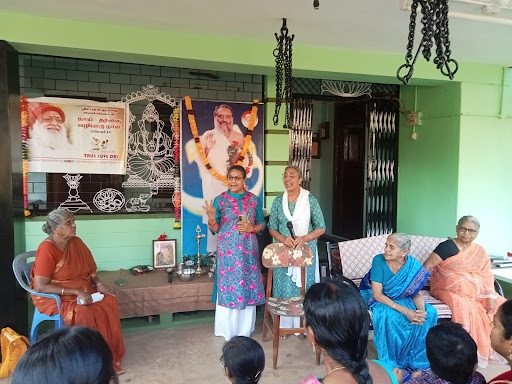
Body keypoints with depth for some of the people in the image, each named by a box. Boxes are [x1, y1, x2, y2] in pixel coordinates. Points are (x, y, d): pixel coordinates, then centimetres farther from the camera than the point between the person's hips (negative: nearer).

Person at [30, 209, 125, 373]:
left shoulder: (76, 242, 1)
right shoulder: (47, 249, -20)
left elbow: (90, 269, 13)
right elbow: (40, 286, -24)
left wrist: (99, 284, -7)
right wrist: (76, 292, -26)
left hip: (83, 292, 6)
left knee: (109, 302, -17)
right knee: (83, 313, -32)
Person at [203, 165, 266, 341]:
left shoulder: (254, 199, 5)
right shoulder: (220, 200, -1)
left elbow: (262, 224, 10)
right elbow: (215, 229, -1)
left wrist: (252, 228, -10)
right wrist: (211, 218, -21)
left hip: (248, 250, 2)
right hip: (227, 250, -2)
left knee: (249, 286, 6)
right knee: (228, 286, 0)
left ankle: (245, 330, 23)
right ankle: (228, 330, 18)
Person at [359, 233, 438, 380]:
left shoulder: (414, 265, -15)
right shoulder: (379, 260, -25)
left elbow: (417, 292, -4)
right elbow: (377, 294, -25)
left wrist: (421, 309, -27)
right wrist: (405, 311, -33)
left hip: (402, 300, 4)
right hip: (379, 299, -4)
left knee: (429, 313, -17)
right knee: (387, 316, -34)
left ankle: (416, 360, 0)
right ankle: (392, 364, -12)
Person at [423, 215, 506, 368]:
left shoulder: (480, 252, 10)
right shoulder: (447, 246, -7)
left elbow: (487, 275, 4)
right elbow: (427, 267, -11)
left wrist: (490, 296, -9)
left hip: (476, 292, 6)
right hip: (449, 290, -5)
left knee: (500, 304, -11)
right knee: (465, 307, -31)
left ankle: (494, 345, 5)